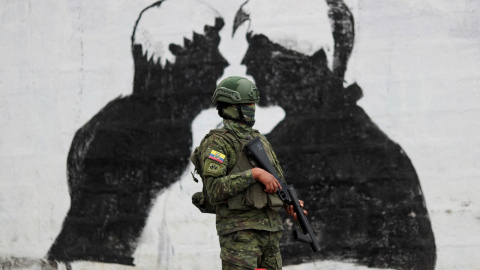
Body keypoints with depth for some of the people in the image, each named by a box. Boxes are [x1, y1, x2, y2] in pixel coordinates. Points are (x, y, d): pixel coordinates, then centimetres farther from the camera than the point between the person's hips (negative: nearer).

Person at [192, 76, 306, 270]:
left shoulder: (259, 140, 17)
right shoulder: (217, 143, -7)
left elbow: (277, 181, 23)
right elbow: (214, 189, -19)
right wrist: (254, 174, -22)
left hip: (270, 229, 8)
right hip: (239, 231, -7)